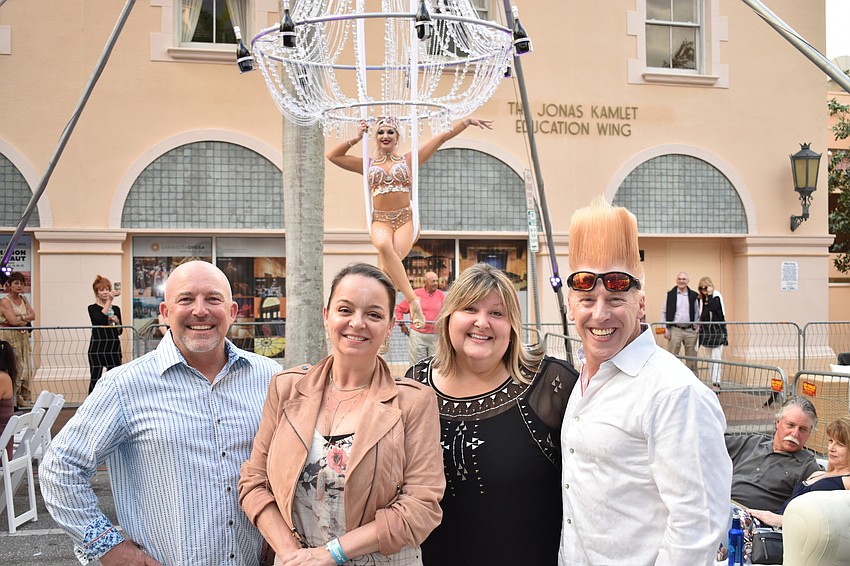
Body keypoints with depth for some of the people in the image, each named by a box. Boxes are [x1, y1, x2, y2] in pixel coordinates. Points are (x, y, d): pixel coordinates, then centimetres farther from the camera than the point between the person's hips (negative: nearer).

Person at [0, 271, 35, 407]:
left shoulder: (23, 299, 13)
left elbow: (33, 315, 3)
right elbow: (13, 320, -17)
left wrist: (20, 318, -11)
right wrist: (26, 319, -2)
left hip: (23, 337, 7)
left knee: (25, 368, 6)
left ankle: (24, 398, 11)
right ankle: (11, 399, -3)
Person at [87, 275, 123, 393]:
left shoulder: (116, 309, 11)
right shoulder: (93, 308, 0)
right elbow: (100, 319, -22)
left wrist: (117, 322, -5)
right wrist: (109, 301, -24)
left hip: (113, 347, 4)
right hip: (97, 347, -4)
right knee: (95, 379, -1)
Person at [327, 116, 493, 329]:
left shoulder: (408, 160, 14)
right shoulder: (367, 165, 18)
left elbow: (442, 137, 12)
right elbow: (332, 155, 16)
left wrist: (467, 121, 9)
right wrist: (357, 138, 14)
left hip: (406, 218, 0)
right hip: (380, 221, 0)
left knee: (389, 260, -31)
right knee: (383, 246, -36)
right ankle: (413, 300, -34)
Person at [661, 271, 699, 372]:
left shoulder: (693, 295, 5)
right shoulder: (670, 294, 2)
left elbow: (697, 313, 9)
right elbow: (664, 312, 3)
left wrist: (696, 328, 0)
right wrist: (665, 329, -3)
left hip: (690, 330, 2)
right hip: (675, 330, -2)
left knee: (692, 359, 6)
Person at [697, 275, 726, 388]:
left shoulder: (717, 296, -5)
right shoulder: (701, 299, 10)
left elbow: (713, 307, -23)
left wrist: (710, 294, -19)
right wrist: (699, 328, 14)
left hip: (717, 331, -6)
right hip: (706, 332, 6)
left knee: (716, 357, -11)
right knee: (710, 358, 8)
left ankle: (716, 382, -16)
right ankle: (713, 382, 12)